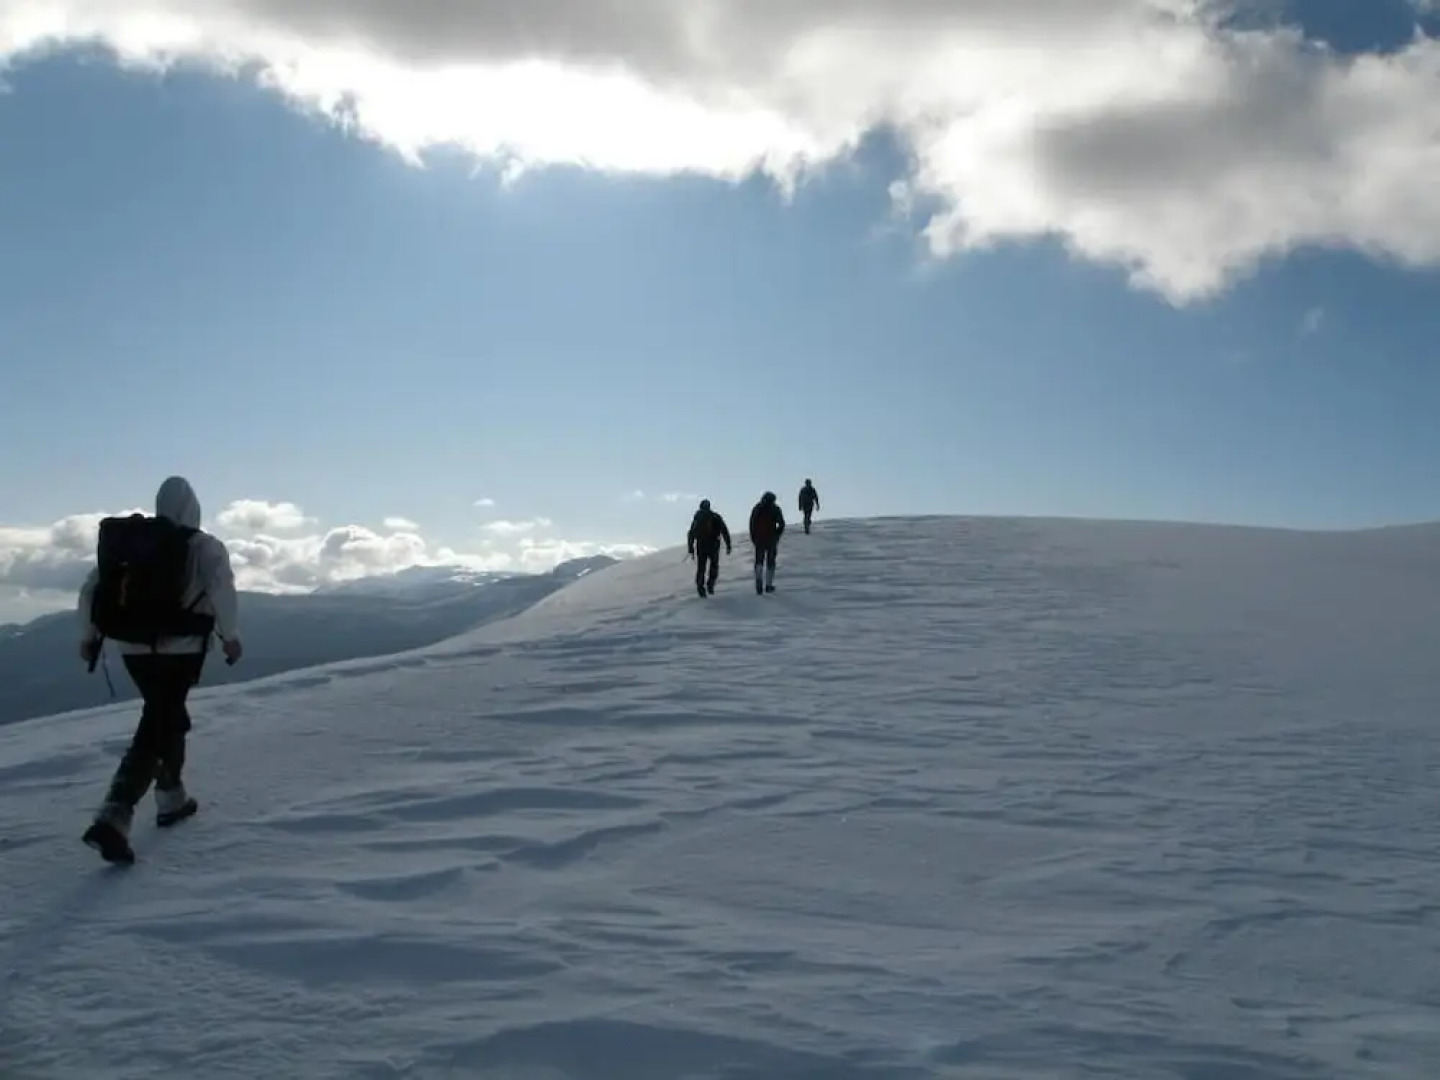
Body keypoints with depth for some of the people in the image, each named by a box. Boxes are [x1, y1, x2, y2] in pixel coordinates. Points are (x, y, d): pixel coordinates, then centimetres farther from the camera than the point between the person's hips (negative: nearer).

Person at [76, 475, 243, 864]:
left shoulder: (126, 540, 11)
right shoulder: (203, 545, -5)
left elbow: (90, 588, 11)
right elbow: (221, 584, -22)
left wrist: (88, 635, 20)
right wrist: (230, 634, -17)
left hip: (133, 647, 6)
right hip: (178, 649, -6)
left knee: (169, 718, 25)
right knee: (155, 730, -5)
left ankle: (171, 797, 35)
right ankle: (112, 819, -19)